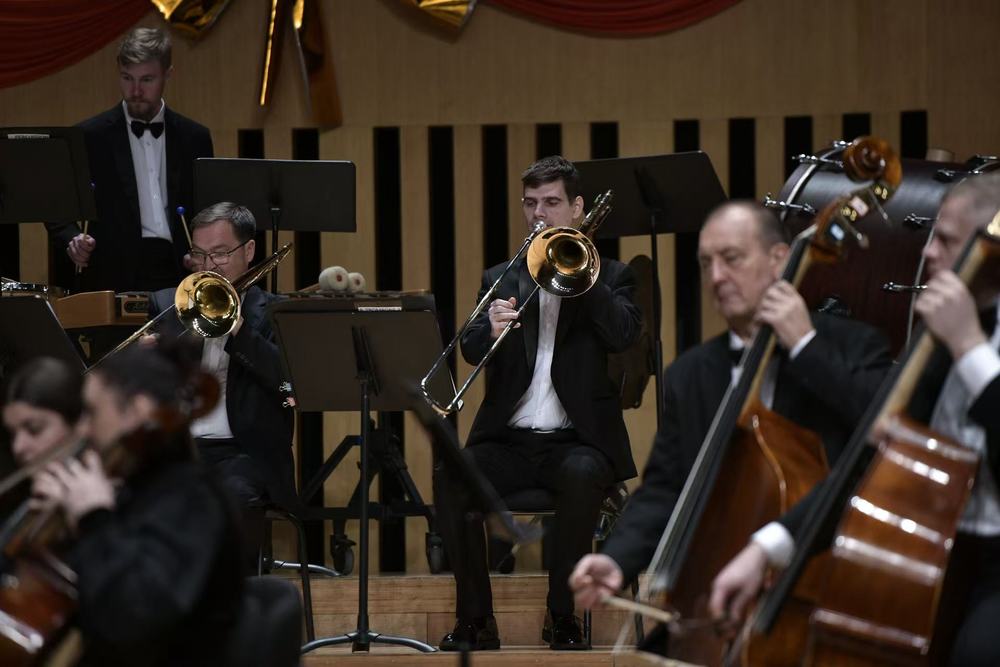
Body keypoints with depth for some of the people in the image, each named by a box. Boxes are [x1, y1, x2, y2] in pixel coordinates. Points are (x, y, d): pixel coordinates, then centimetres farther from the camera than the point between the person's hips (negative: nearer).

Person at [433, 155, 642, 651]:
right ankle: (475, 620, -19)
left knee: (582, 475, -37)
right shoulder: (500, 280, 17)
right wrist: (491, 329, -22)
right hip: (507, 440, 2)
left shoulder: (608, 276, 12)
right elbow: (471, 351, 2)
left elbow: (622, 335, -8)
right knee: (450, 475, -28)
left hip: (576, 439, -2)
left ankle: (562, 616, -22)